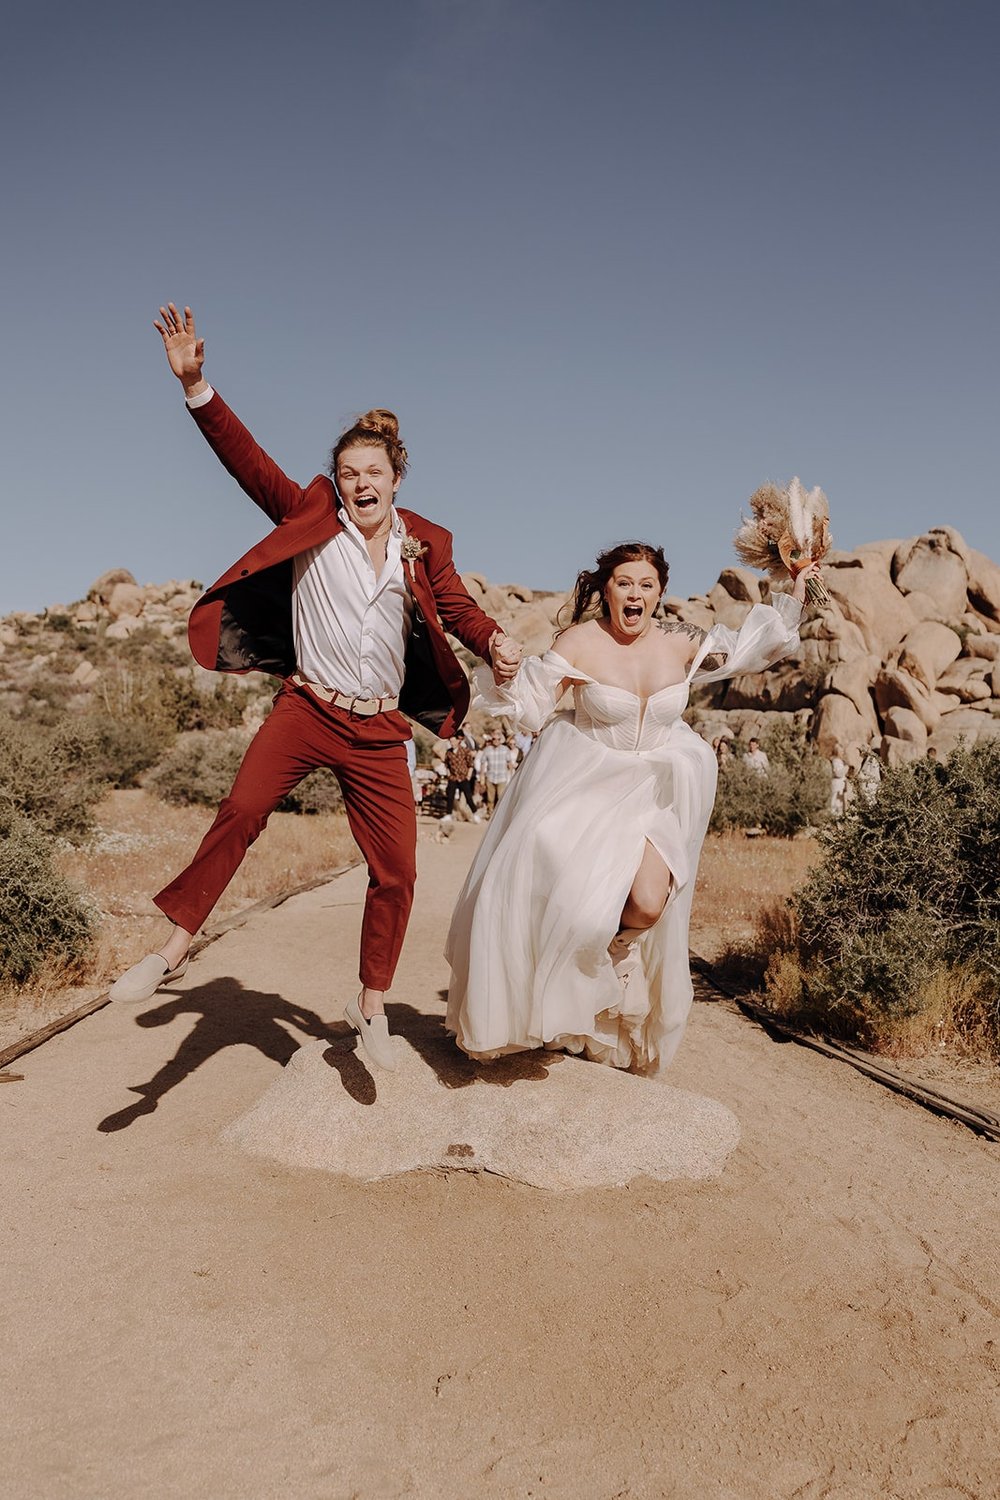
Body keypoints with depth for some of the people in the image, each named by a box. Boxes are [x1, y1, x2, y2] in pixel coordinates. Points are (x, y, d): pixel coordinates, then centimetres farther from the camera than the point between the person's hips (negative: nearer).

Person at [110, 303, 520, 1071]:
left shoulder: (426, 543, 8)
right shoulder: (310, 517, 3)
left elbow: (458, 607, 10)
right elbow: (247, 459, -4)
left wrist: (497, 642, -11)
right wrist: (196, 386, -15)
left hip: (380, 730, 3)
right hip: (305, 710, -2)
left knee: (397, 871, 3)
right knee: (240, 813, -28)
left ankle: (372, 1007, 21)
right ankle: (174, 949, -12)